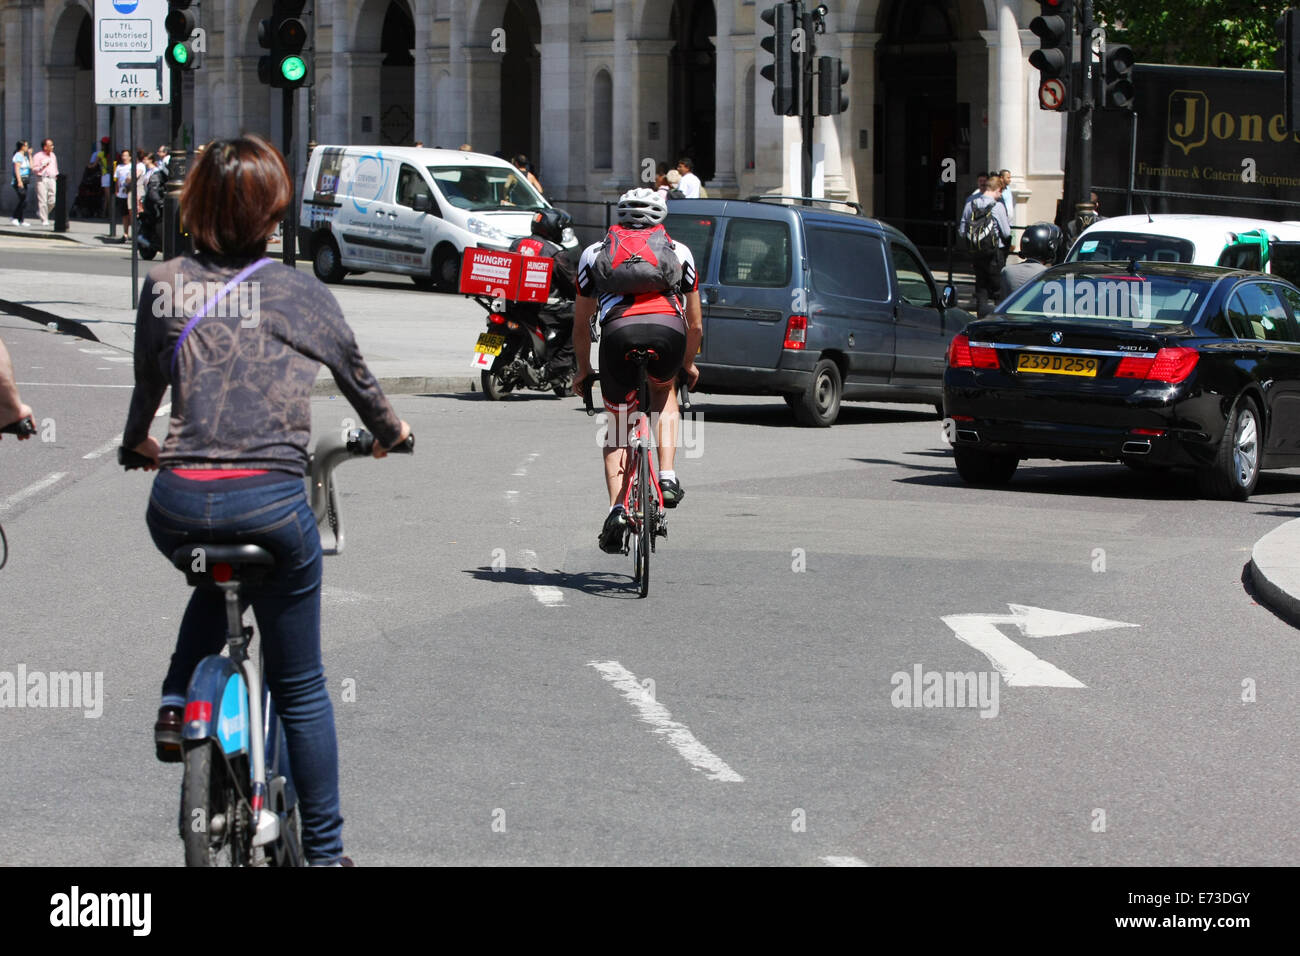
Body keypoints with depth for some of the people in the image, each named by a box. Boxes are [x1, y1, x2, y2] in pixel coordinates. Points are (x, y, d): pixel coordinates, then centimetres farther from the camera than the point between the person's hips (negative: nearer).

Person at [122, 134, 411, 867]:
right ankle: (325, 850, 15)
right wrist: (392, 433, 39)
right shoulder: (300, 292, 4)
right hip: (272, 498, -2)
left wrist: (138, 442, 42)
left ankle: (177, 702, 19)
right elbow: (357, 375, 19)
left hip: (179, 503, 2)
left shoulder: (163, 285, 6)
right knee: (301, 688, 11)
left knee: (215, 586, 39)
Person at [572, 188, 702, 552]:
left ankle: (617, 508, -4)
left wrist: (583, 370, 47)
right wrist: (688, 364, 51)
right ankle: (668, 477, 16)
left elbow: (581, 324, 34)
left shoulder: (595, 252, 30)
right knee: (664, 390, 34)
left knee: (618, 428, 18)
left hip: (619, 331, 0)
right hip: (668, 330, 1)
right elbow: (695, 324, 35)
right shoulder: (679, 251, 31)